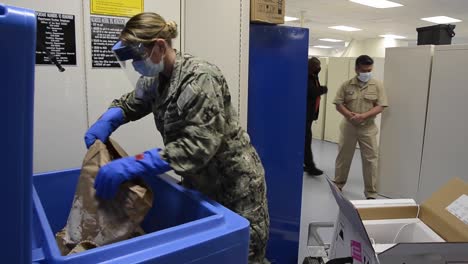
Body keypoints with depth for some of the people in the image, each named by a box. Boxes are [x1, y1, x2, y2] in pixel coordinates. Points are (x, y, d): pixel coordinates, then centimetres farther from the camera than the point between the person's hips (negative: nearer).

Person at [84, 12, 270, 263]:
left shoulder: (200, 79, -25)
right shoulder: (155, 78, 1)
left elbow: (199, 145, -32)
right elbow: (131, 103, 17)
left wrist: (131, 166, -35)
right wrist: (106, 121, -6)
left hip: (234, 185, -7)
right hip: (198, 182, 8)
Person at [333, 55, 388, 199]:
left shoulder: (377, 85, -2)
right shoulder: (347, 85, 0)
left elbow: (380, 107, -7)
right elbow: (339, 104, -2)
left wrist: (363, 116, -22)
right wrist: (349, 115, -19)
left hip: (368, 128, -1)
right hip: (348, 126, 1)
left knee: (370, 160, 2)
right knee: (343, 156, 12)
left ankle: (371, 193, 13)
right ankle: (338, 184, 30)